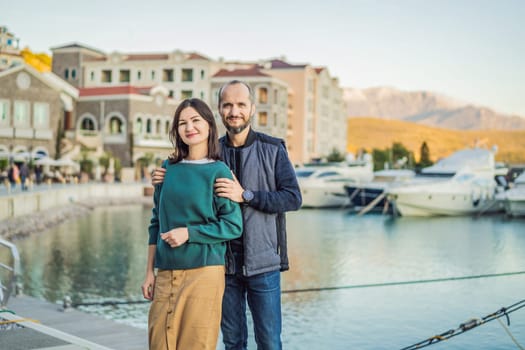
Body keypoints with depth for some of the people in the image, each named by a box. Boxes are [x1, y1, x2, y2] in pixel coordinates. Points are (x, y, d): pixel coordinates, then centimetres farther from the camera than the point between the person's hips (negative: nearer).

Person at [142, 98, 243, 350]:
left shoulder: (218, 171, -4)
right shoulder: (169, 168, 9)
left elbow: (233, 225, -6)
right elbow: (156, 222, 13)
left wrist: (188, 233, -13)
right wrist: (150, 271, 10)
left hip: (203, 273, -4)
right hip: (166, 274, 4)